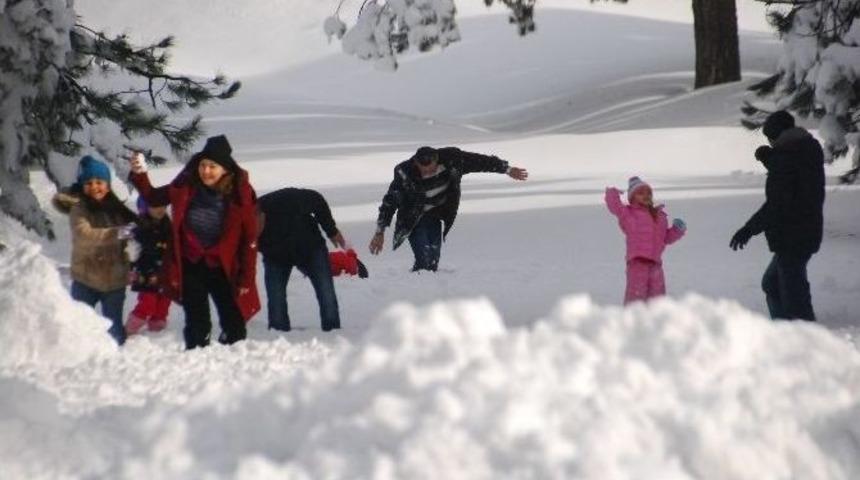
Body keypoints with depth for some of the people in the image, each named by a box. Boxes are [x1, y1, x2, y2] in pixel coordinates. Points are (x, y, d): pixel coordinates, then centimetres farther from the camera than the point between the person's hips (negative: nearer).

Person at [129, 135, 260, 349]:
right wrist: (139, 175, -7)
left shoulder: (240, 195, -11)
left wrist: (247, 279, -10)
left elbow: (249, 239, -8)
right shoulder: (186, 187, -5)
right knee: (197, 325, 4)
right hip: (190, 266, 1)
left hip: (223, 269, -1)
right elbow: (153, 197, 11)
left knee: (234, 325, 2)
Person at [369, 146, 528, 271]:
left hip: (435, 217, 4)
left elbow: (479, 161, -4)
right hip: (413, 220, -4)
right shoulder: (405, 174, -26)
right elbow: (389, 202, -15)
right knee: (424, 261, -19)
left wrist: (507, 169, 4)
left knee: (433, 262, 1)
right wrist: (380, 233, -11)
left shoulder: (450, 159, -18)